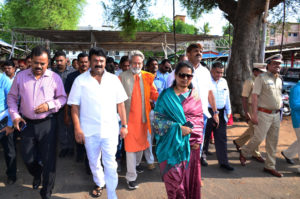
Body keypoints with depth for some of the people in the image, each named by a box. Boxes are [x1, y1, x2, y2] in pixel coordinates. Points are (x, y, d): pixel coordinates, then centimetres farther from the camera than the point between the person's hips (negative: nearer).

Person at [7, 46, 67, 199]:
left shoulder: (55, 78, -4)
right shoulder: (20, 76, 3)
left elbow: (63, 98, 2)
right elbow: (12, 97, 10)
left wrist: (49, 105, -15)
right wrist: (15, 116, 0)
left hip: (47, 123, -2)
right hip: (26, 123, 3)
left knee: (48, 159, 2)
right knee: (28, 158, 14)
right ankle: (36, 175, 50)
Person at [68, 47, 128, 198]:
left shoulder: (113, 79, 1)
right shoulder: (80, 80, -1)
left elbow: (120, 104, 2)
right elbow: (74, 106, -3)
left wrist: (124, 125, 0)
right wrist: (77, 129, -9)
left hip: (110, 129, -1)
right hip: (89, 131, 1)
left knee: (110, 164, 2)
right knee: (94, 162, 19)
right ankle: (99, 184, 45)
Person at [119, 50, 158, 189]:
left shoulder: (147, 77, 5)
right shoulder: (122, 77, -4)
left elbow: (154, 94, 2)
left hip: (143, 116, 4)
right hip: (129, 117, -4)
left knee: (141, 141, 19)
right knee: (130, 146, 2)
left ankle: (137, 163, 45)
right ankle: (131, 177, 12)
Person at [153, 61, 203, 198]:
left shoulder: (194, 95, 7)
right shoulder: (166, 95, -2)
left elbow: (200, 119, 7)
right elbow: (157, 118, -7)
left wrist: (197, 140, -2)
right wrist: (178, 128, -17)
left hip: (191, 144, 3)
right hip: (172, 143, -2)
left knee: (190, 176, 12)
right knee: (174, 177, 3)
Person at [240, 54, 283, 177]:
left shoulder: (279, 80, 14)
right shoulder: (261, 78, -8)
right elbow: (254, 96, -14)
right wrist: (254, 114, -19)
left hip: (276, 115, 7)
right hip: (264, 114, -7)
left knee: (273, 141, 9)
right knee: (259, 138, -7)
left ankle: (270, 166, 21)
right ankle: (244, 153, 20)